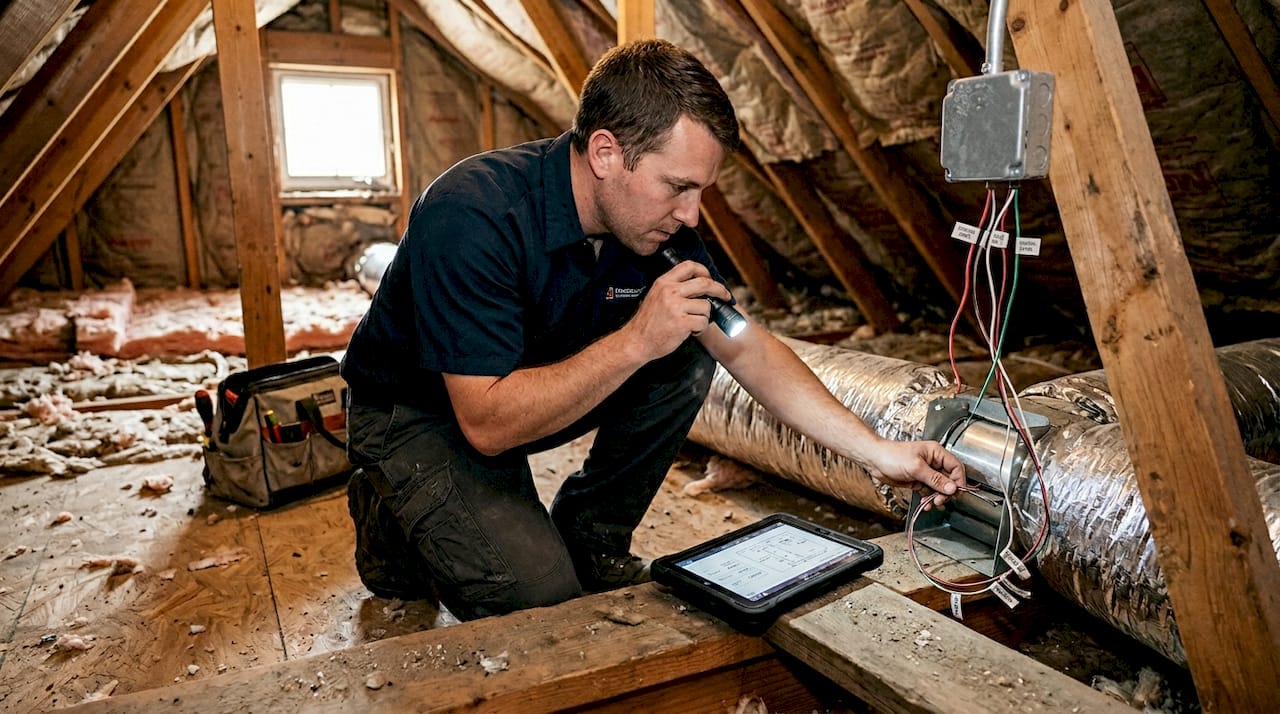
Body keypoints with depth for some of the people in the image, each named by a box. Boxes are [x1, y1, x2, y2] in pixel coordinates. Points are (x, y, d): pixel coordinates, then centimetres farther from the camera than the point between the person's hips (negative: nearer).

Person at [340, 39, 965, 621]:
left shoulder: (657, 221, -13)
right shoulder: (471, 216, -34)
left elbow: (750, 350, -7)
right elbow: (487, 424, -35)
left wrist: (878, 452, -11)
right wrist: (637, 340, -39)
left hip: (530, 389, 6)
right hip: (413, 415, -6)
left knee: (687, 359, -11)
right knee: (539, 592, -21)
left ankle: (589, 543, 4)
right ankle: (395, 523, 8)